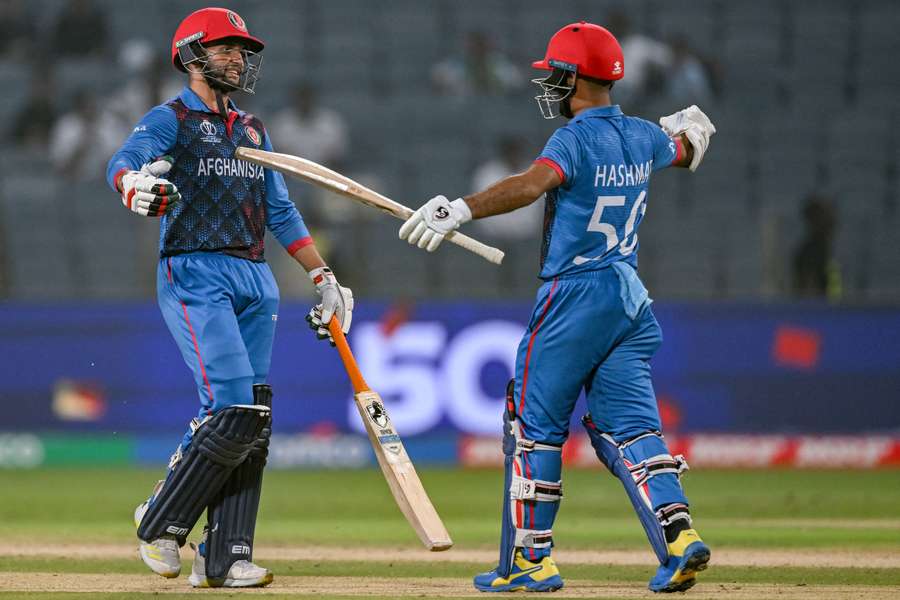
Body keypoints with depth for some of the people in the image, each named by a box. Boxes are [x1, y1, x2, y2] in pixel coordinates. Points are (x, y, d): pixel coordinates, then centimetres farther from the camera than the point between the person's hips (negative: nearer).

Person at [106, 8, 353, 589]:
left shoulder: (252, 130, 21)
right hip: (195, 276, -7)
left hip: (256, 281, 7)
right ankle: (160, 522, -2)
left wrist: (323, 277, 17)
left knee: (253, 423, 0)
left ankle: (222, 559, 1)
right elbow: (124, 161, -20)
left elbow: (280, 211, 24)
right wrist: (135, 184, -45)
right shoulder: (170, 120, 0)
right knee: (233, 412, -18)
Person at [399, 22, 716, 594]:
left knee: (536, 423, 3)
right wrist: (688, 128, 55)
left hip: (574, 297, -7)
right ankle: (678, 534, -13)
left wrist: (462, 209, -44)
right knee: (627, 423, 6)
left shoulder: (577, 139, -14)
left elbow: (533, 182, -34)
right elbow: (686, 151, 32)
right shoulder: (642, 137, 9)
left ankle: (531, 560, 4)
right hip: (631, 295, 7)